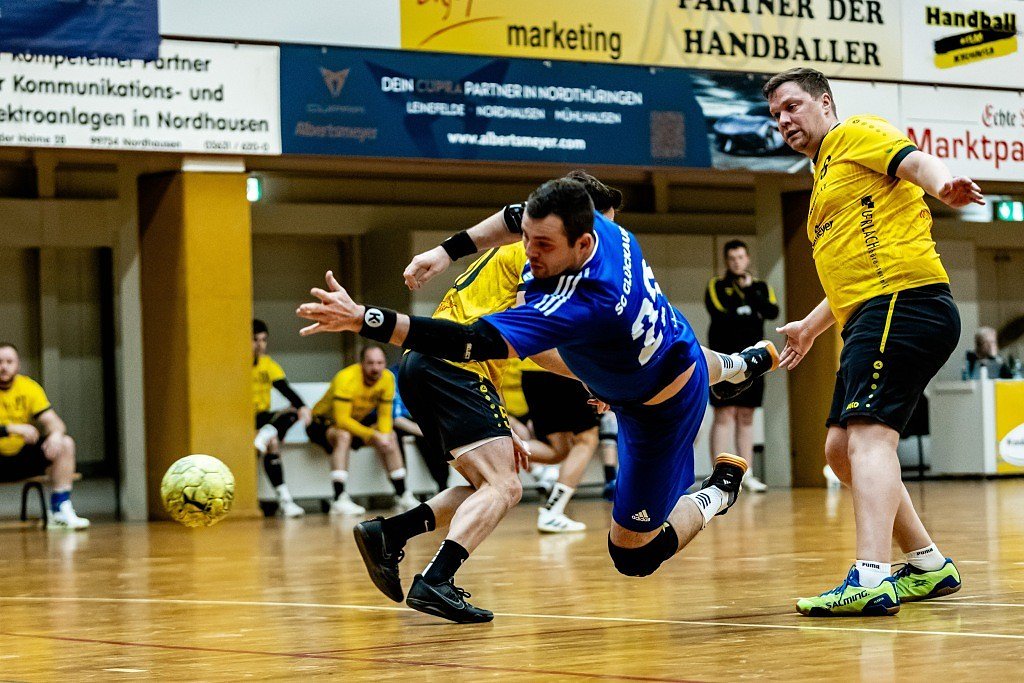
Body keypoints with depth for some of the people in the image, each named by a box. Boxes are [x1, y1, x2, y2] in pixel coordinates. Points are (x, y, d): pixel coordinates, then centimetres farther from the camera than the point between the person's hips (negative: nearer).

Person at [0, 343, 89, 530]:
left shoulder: (29, 387, -1)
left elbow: (54, 422, -6)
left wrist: (56, 434, -29)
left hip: (21, 456, 4)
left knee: (66, 444, -14)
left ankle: (60, 511, -13)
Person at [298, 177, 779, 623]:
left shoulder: (578, 304, -45)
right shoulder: (600, 225, -22)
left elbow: (473, 344, -51)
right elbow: (521, 217, 2)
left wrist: (365, 320, -56)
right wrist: (452, 249, -8)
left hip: (661, 412, -8)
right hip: (664, 341, 8)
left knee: (633, 556, 2)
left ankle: (718, 492, 25)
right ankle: (736, 366, 62)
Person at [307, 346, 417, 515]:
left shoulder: (387, 378, -13)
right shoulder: (346, 379, -32)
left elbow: (385, 415, -7)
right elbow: (342, 420, -38)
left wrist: (385, 435, -28)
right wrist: (374, 435, -41)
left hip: (356, 420, 7)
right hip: (323, 422, -7)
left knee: (390, 436, -7)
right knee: (344, 436, -36)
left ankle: (402, 495, 3)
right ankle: (339, 500, -40)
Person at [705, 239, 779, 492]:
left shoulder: (760, 287, 16)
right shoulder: (716, 286, 4)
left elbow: (772, 312, -2)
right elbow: (722, 316, -12)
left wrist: (749, 291, -8)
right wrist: (752, 316, -3)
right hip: (725, 359, -4)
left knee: (746, 417, 7)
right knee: (724, 415, -10)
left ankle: (746, 474, 11)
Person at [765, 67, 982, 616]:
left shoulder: (854, 134, 5)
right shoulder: (824, 180, 31)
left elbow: (917, 162, -15)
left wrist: (942, 185, -36)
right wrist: (811, 326, 41)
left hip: (905, 300, -10)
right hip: (867, 320, 10)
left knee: (868, 432, -23)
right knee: (840, 447, 11)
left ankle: (871, 577, -35)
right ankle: (929, 566, 17)